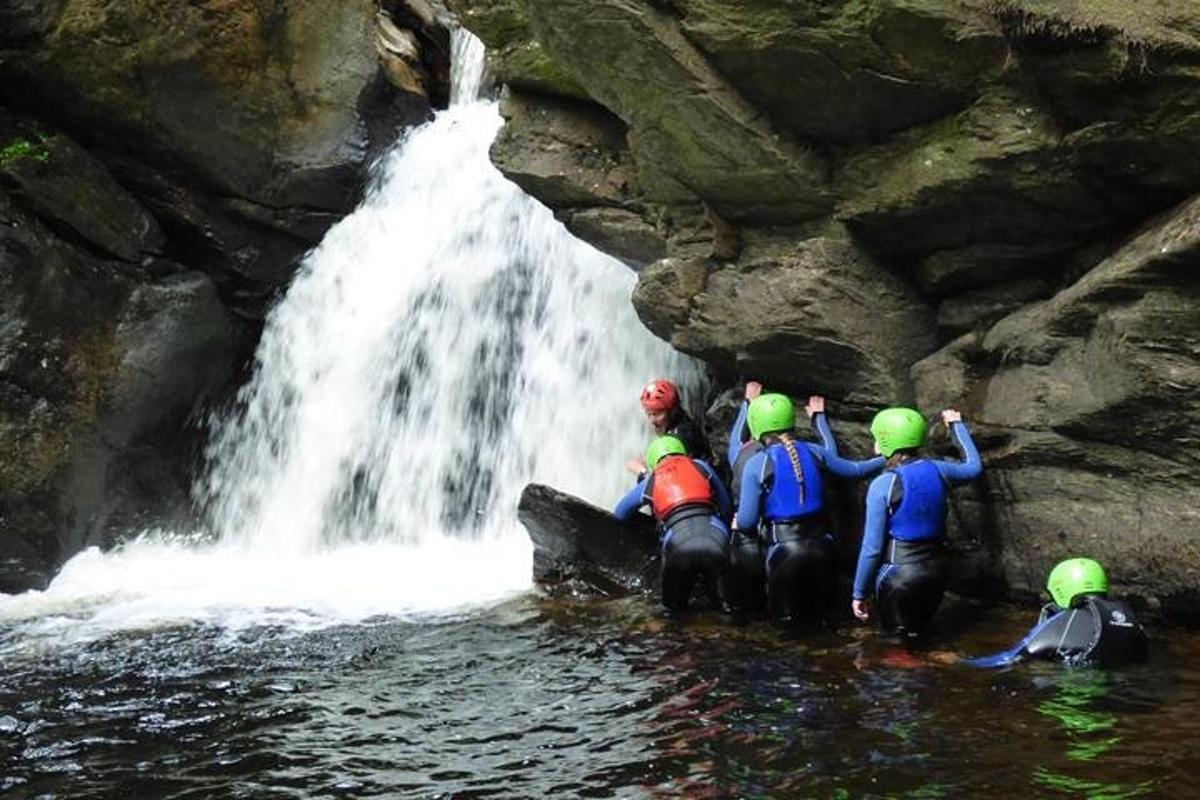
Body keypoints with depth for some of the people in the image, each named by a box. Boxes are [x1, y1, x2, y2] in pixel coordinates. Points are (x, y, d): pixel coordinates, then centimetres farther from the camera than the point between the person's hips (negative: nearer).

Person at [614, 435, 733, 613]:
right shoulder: (701, 466, 24)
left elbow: (619, 514, 35)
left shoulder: (650, 481, 23)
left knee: (673, 604, 20)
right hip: (716, 542, 0)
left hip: (679, 546, 0)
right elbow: (726, 506, 29)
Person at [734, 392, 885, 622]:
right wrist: (886, 460, 30)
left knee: (787, 618, 10)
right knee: (817, 614, 19)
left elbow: (746, 522, -11)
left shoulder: (756, 464, -8)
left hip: (783, 549, -4)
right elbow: (853, 470, 13)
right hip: (821, 545, 4)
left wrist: (740, 526, 12)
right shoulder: (812, 451, 2)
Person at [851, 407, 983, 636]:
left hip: (899, 573, -5)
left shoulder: (882, 485, -15)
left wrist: (859, 594, -3)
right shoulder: (936, 470, -1)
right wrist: (957, 425, 32)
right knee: (918, 632, 20)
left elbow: (872, 547, -13)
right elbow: (973, 466, 22)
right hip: (936, 569, 5)